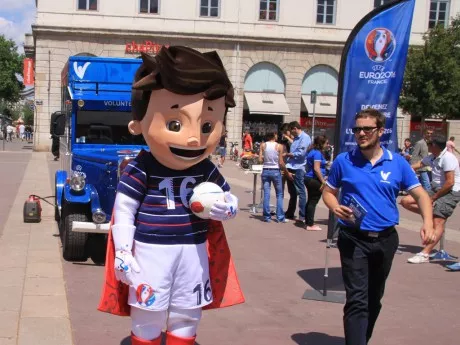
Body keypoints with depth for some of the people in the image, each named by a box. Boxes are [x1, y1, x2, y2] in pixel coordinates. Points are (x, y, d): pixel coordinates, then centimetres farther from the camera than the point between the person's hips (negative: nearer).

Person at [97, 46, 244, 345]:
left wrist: (224, 209, -12)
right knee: (148, 314, 8)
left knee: (187, 316, 16)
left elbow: (230, 201, 11)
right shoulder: (140, 171, -15)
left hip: (193, 253, 4)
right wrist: (123, 253, -12)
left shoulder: (206, 170, -2)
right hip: (151, 251, -4)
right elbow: (124, 212, -9)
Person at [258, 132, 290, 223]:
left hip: (265, 171, 2)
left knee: (266, 194, 6)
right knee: (279, 194, 8)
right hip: (275, 171, -2)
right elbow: (281, 163, -8)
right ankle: (280, 217, 6)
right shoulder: (279, 146, -7)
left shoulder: (263, 145, -1)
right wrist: (287, 172, 3)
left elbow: (260, 160, -4)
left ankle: (267, 217, 6)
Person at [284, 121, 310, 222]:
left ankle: (302, 216, -4)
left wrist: (287, 154, -7)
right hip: (291, 168, 9)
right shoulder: (296, 138, 19)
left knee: (300, 192, -6)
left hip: (298, 169, -9)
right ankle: (290, 213, 24)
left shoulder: (305, 138, -9)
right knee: (292, 192, 16)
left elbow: (301, 153, -17)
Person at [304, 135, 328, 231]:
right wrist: (323, 181, -18)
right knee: (313, 202, -5)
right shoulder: (317, 153, -15)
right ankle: (310, 225, -2)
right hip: (314, 180, -10)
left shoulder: (312, 151, 15)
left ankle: (308, 223, 20)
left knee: (310, 201, 14)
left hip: (309, 179, 10)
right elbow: (316, 169, -22)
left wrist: (323, 178, 27)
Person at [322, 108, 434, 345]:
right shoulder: (343, 161, -3)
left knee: (374, 299, 18)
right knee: (357, 300, -12)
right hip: (354, 239, -3)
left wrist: (427, 223, -17)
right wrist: (336, 208, -15)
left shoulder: (397, 163, -1)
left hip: (386, 239, 3)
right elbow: (329, 192, 8)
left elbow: (420, 194, 1)